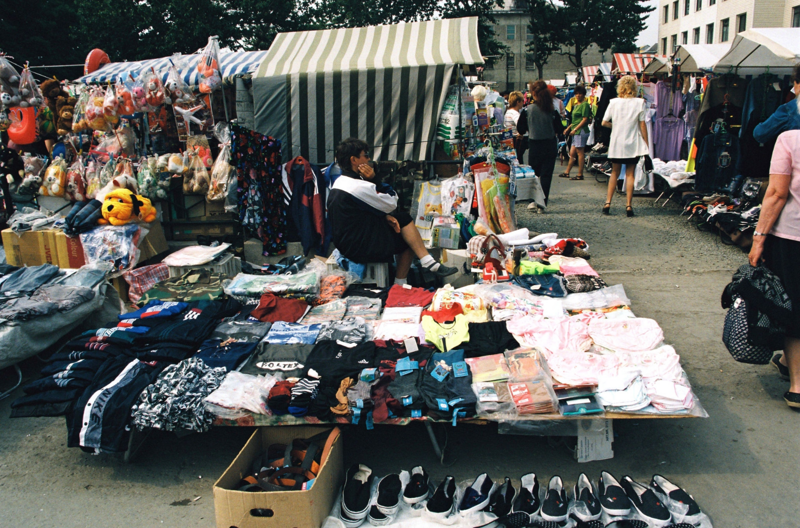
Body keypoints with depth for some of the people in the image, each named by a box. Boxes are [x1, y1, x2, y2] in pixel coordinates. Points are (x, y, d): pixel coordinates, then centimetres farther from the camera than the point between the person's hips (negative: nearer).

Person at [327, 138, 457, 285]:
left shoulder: (339, 182, 8)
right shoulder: (359, 186, -24)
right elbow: (392, 204, -13)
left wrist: (385, 216, -1)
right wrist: (373, 178, -11)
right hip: (360, 248, -9)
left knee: (403, 218, 9)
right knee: (408, 241, 7)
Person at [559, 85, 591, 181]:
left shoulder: (585, 105, -8)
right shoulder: (576, 105, 19)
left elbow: (585, 119, -15)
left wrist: (575, 129, -18)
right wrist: (568, 128, 20)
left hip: (581, 131, -9)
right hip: (576, 132, 9)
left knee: (580, 153, -7)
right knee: (572, 153, 12)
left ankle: (580, 174, -4)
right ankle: (567, 172, 19)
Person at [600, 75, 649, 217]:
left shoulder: (614, 102, -1)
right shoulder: (639, 103, -4)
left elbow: (604, 123, 0)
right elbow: (642, 125, -4)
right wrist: (646, 144, 3)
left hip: (616, 143, 1)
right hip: (633, 144, -1)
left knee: (615, 173, 13)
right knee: (630, 174, 4)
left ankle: (608, 203, 5)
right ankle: (629, 206, 1)